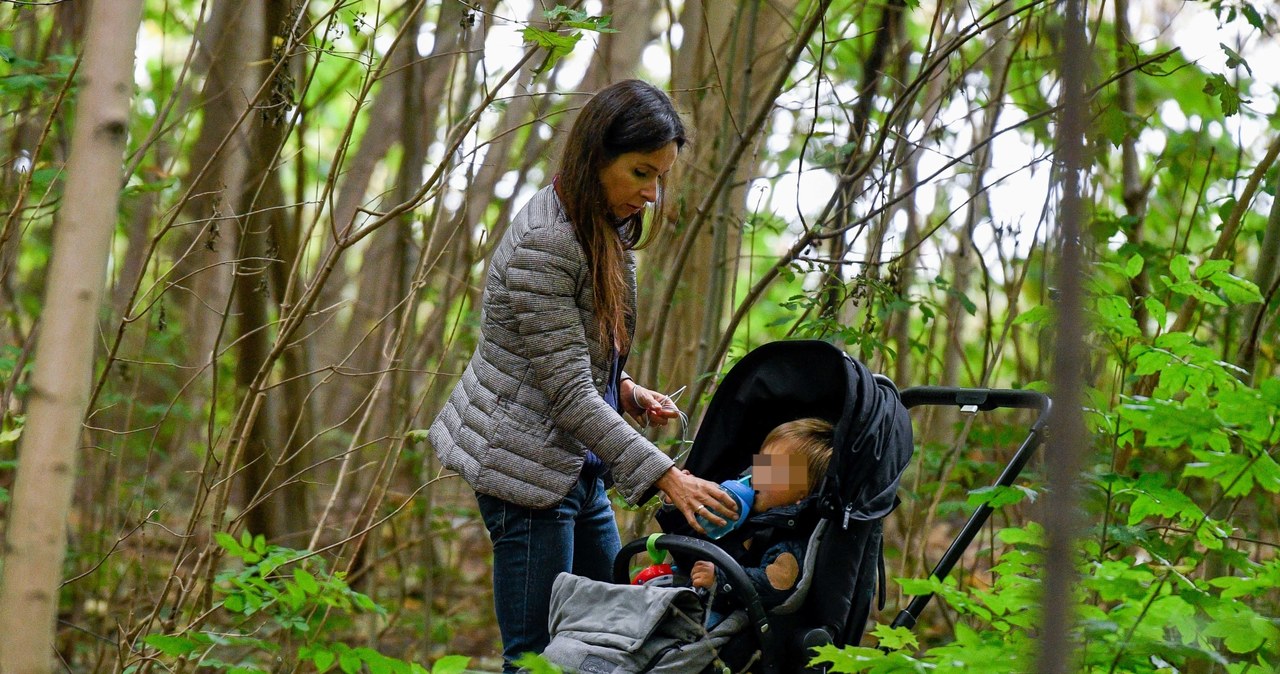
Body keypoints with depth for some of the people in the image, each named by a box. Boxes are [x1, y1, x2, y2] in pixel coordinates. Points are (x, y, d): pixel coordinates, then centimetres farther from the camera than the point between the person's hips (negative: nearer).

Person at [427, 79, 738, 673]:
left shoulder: (602, 229, 8)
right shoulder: (542, 245, -23)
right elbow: (568, 392, -25)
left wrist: (624, 391, 1)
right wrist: (665, 476, -27)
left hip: (579, 466, 10)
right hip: (528, 463, -10)